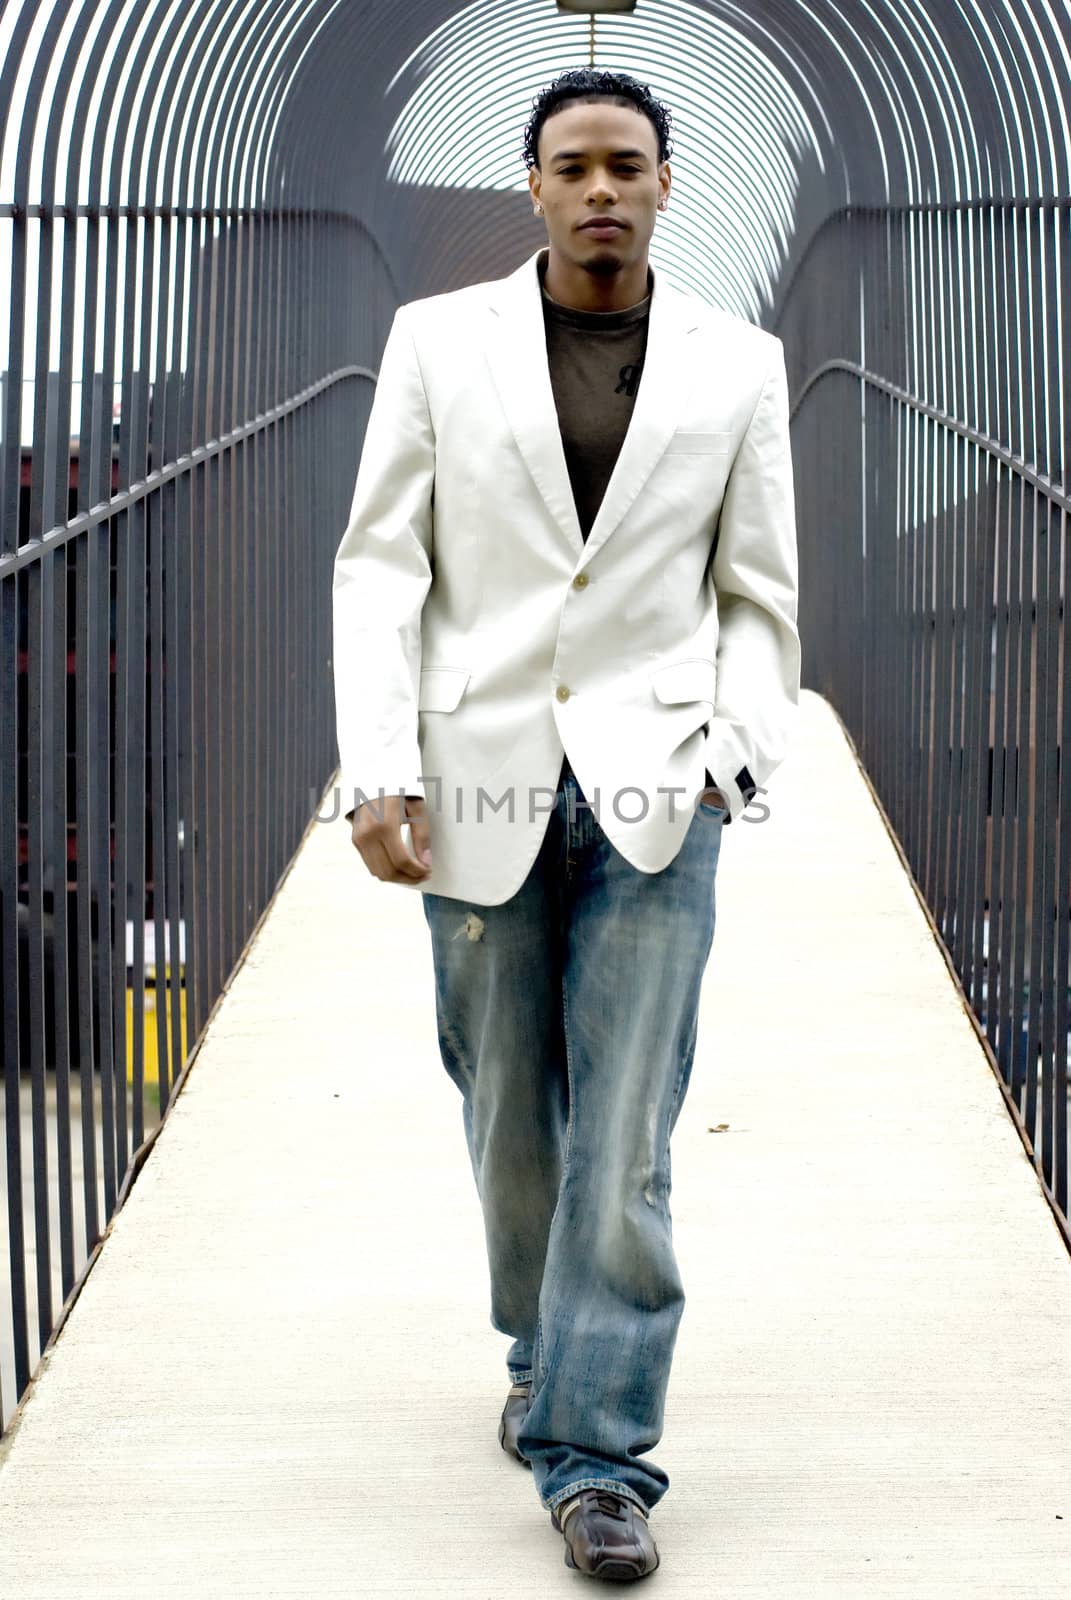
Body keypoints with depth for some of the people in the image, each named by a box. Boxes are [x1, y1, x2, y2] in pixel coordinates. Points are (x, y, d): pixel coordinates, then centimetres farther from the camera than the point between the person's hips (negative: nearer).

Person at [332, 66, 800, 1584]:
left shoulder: (739, 364, 4)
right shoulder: (437, 342, 3)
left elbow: (756, 593, 9)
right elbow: (379, 567, 0)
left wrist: (737, 751, -6)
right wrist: (379, 771, -10)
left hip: (652, 794, -1)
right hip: (481, 788, 1)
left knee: (625, 1132, -5)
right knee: (509, 1116, 13)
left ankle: (598, 1455, 2)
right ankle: (545, 1355, 37)